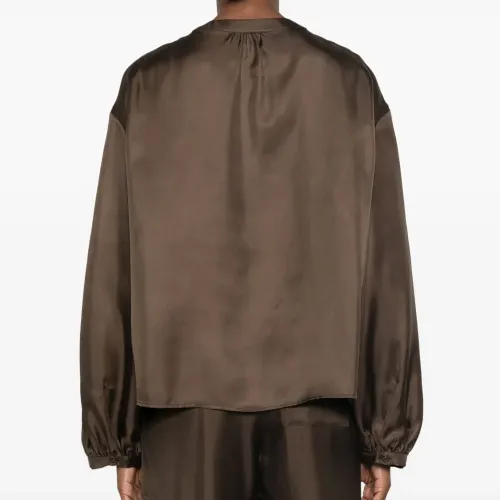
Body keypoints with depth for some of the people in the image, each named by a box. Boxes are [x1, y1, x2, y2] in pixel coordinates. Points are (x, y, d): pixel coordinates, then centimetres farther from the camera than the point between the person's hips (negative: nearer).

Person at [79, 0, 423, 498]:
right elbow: (384, 272, -4)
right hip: (315, 405, 1)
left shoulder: (147, 86, -3)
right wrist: (386, 437, 3)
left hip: (185, 404, 0)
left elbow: (113, 271, -4)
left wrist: (118, 438, 4)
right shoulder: (352, 82, -1)